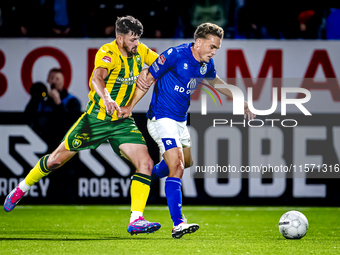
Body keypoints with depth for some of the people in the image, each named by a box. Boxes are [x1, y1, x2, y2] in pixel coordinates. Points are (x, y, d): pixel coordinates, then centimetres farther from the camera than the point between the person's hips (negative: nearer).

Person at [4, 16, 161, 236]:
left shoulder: (139, 50, -3)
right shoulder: (108, 52, -23)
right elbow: (97, 78, -43)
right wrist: (106, 98, -62)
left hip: (122, 121, 5)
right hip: (96, 118, -5)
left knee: (146, 164, -15)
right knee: (57, 159, 7)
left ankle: (136, 220, -16)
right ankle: (22, 188, 32)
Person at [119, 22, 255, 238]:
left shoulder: (206, 64, 2)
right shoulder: (176, 55, -20)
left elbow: (215, 81, 25)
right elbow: (148, 78, -14)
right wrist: (130, 107, -13)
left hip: (180, 121, 9)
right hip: (161, 119, -9)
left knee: (186, 161, 26)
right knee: (177, 166, -21)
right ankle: (178, 224, -27)